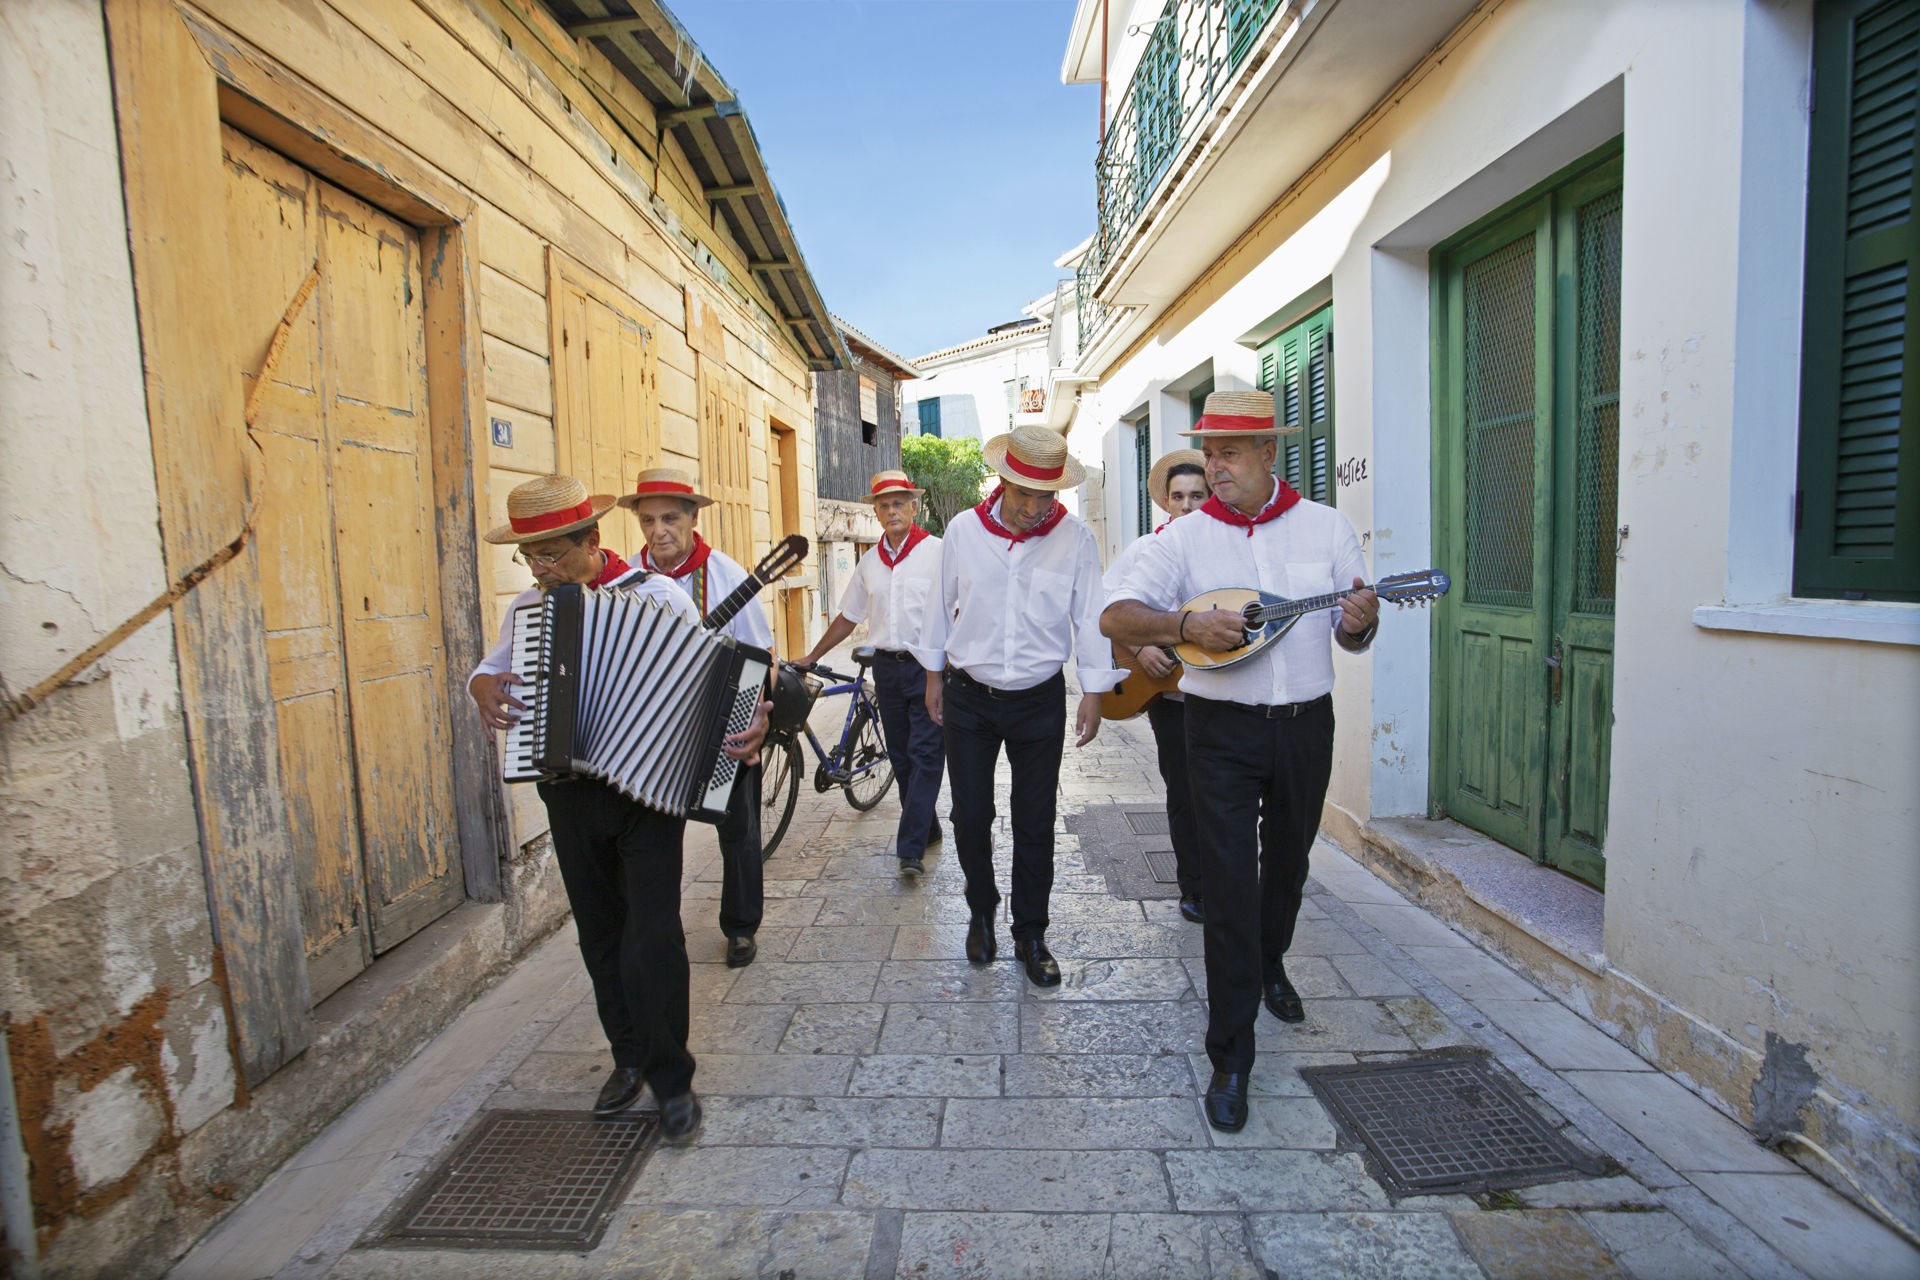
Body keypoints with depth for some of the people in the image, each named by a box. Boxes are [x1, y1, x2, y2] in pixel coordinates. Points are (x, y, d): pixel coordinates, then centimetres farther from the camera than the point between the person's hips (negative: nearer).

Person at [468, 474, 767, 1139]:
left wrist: (748, 723, -30)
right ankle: (630, 1057, 36)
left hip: (649, 791, -5)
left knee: (651, 940, -6)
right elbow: (489, 668, 21)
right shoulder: (528, 606, 6)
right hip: (570, 799, 5)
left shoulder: (655, 595, -10)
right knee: (601, 936, 17)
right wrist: (485, 688, -3)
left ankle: (671, 1079, 14)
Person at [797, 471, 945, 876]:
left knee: (925, 754, -6)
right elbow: (849, 615, 19)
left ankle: (911, 848, -3)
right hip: (887, 666, 5)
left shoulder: (937, 551, -3)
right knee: (901, 755, 10)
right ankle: (926, 828, 25)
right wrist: (812, 656, 21)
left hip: (928, 666, -5)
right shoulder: (870, 561, 12)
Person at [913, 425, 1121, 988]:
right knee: (970, 816, 7)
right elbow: (942, 604, 6)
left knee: (1035, 824, 7)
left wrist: (1094, 693, -2)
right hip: (969, 696, 1)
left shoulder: (1075, 538, -7)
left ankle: (1030, 933, 26)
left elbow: (1090, 615, -1)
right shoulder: (963, 530, -5)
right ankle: (981, 911, 33)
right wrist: (934, 677, 9)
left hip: (1040, 702, 0)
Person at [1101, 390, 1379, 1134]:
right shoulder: (1185, 538, -3)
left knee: (1287, 864, 21)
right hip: (1223, 731, -3)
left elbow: (1352, 637, 7)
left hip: (1305, 725, 3)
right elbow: (1116, 616, -10)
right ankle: (1230, 1060, 8)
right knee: (1228, 887, -4)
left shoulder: (1326, 527, 3)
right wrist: (1188, 625, -27)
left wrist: (1358, 623, -17)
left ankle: (1269, 967, 51)